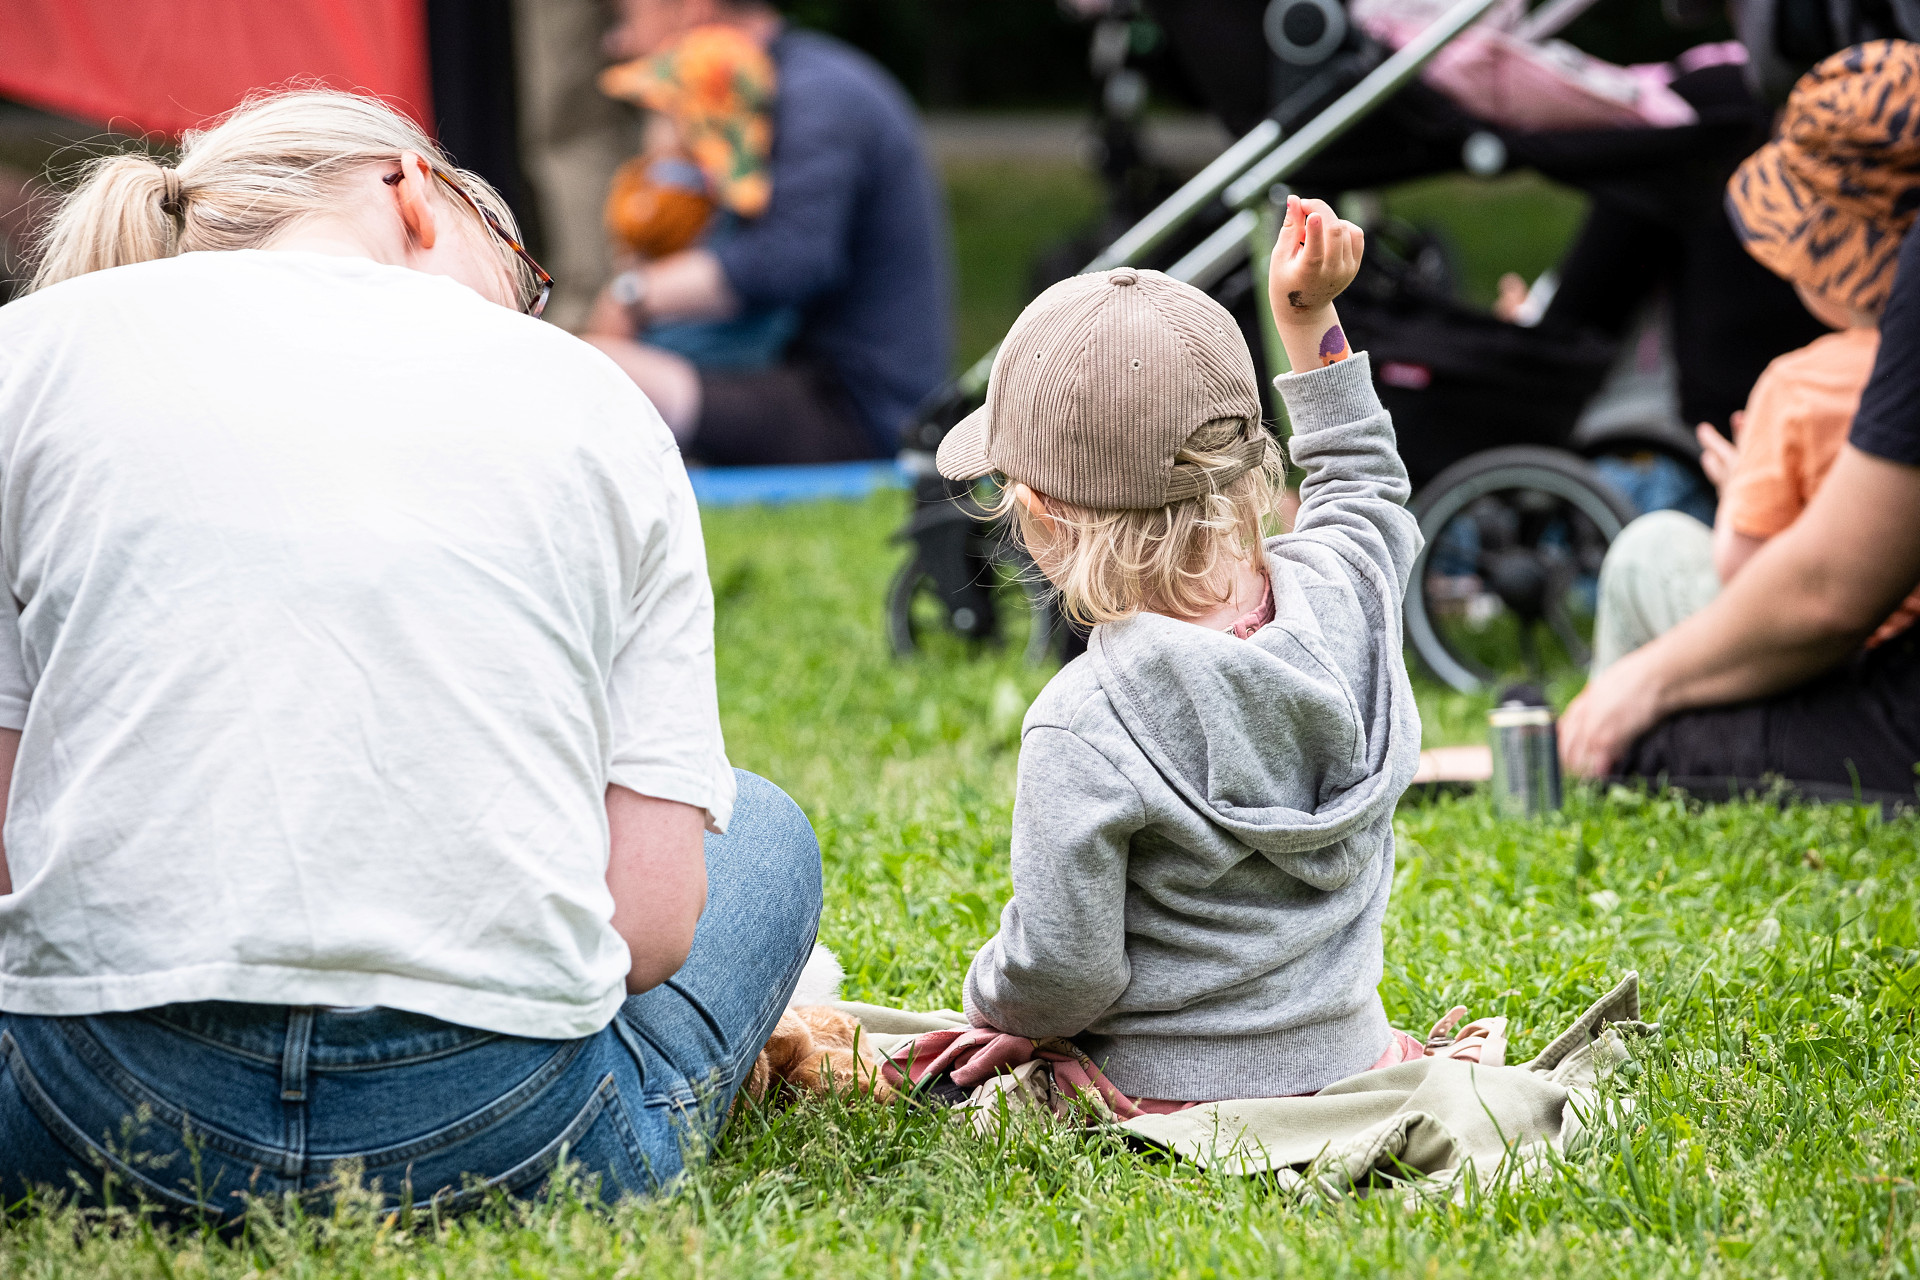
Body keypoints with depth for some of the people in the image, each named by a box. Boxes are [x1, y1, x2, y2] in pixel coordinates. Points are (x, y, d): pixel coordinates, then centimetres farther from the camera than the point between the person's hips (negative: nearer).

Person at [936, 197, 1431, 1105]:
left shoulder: (1083, 724, -27)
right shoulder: (1340, 592, -10)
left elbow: (1062, 973, -21)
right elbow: (1365, 486, 17)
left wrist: (990, 1002, 1)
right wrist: (1311, 318, 20)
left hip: (1177, 1094, -6)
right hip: (1347, 1059, 6)